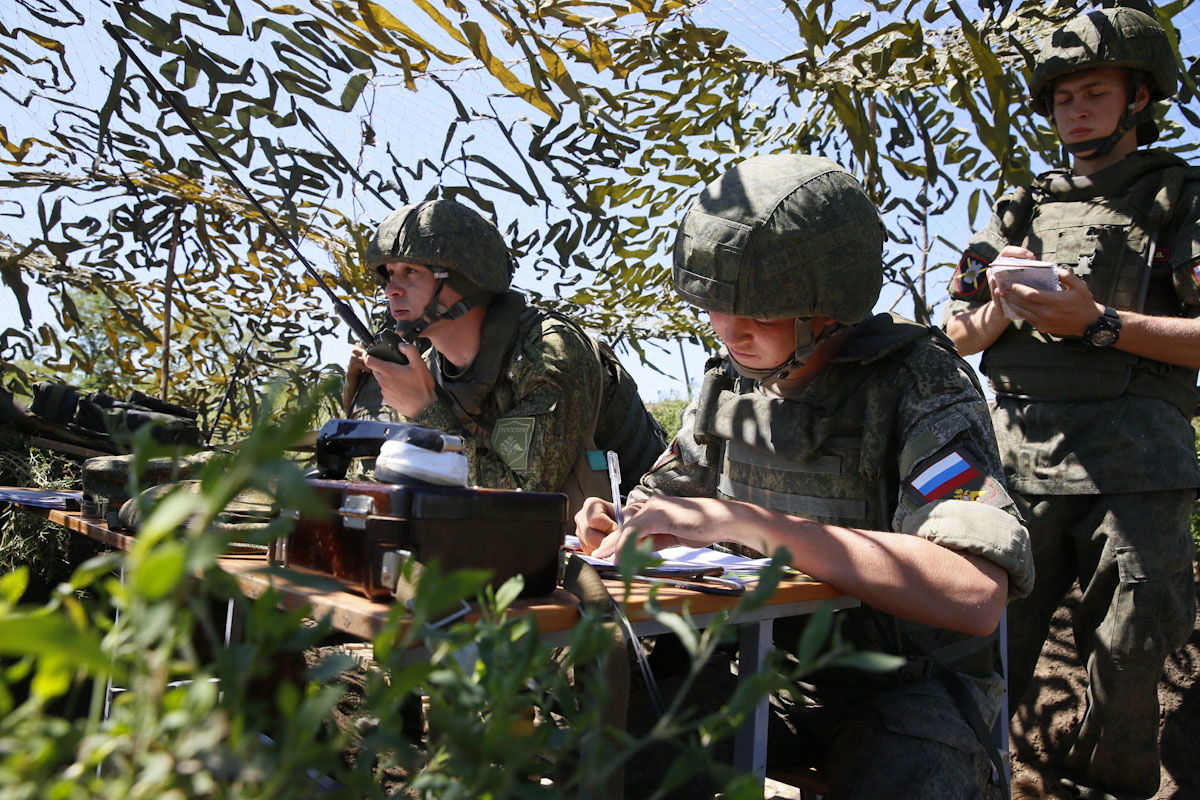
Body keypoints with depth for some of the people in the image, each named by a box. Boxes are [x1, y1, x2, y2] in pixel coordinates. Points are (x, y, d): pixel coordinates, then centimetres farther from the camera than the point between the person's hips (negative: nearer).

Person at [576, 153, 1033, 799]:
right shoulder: (730, 383, 2)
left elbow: (978, 596, -30)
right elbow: (666, 498, 16)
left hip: (902, 685, -4)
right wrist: (617, 531, -9)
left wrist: (752, 522, -33)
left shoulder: (917, 382, -16)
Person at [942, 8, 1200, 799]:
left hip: (1134, 468, -2)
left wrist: (1098, 324, -12)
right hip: (1021, 463, 2)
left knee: (1127, 664, 3)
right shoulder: (1022, 209, 20)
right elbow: (960, 335, 17)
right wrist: (1003, 307, -4)